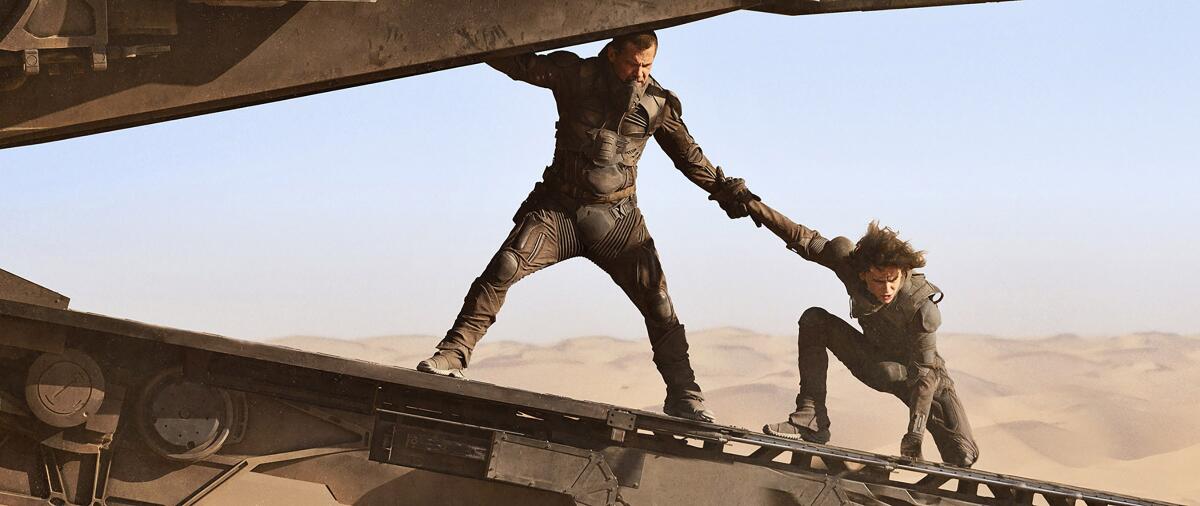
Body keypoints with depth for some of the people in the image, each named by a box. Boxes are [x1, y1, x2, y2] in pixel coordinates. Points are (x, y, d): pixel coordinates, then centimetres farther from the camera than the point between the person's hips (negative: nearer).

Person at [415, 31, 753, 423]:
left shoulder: (658, 103, -1)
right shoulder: (576, 75, -6)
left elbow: (689, 155, 13)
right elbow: (516, 62, -12)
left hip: (616, 217, 1)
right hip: (559, 209, -1)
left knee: (658, 303, -5)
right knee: (504, 268, -21)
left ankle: (684, 396, 7)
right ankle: (453, 355, -16)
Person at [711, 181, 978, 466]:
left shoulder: (922, 308, -34)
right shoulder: (850, 263, -24)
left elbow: (924, 374, -33)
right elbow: (804, 239, -18)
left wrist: (915, 435, -38)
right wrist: (750, 203, -21)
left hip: (922, 373, -4)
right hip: (875, 362, 4)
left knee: (962, 456, -24)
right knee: (814, 320, -21)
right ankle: (810, 420, -22)